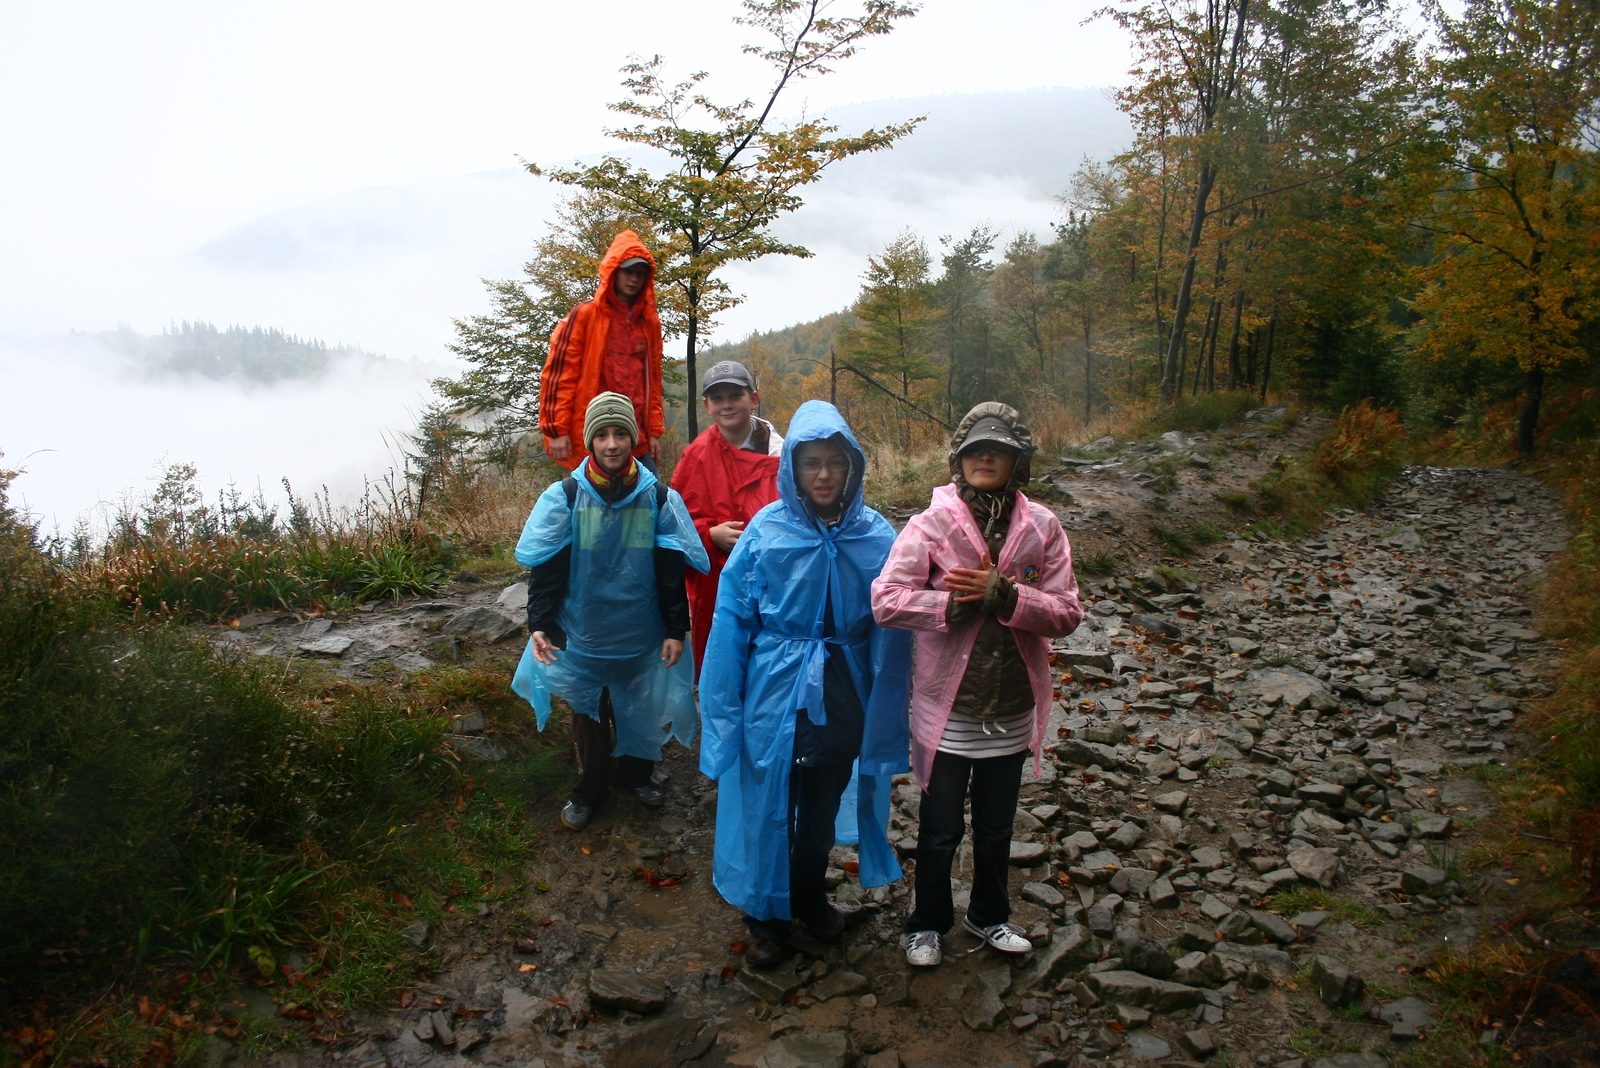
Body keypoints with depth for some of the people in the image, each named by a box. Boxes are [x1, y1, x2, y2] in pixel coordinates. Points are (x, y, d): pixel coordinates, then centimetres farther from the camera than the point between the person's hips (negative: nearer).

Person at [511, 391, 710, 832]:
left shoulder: (658, 498, -6)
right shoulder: (564, 497, -8)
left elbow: (671, 572, -2)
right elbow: (545, 568, -5)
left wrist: (675, 629, -3)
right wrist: (539, 625, -10)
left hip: (641, 636, 1)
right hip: (581, 635, 0)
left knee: (639, 710, 15)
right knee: (589, 713, 14)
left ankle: (636, 772, 41)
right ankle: (589, 789, 33)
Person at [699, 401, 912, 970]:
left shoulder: (876, 535, -8)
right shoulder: (765, 532, -13)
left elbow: (892, 630, -3)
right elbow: (731, 623, -9)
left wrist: (888, 708, -3)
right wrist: (722, 709, -9)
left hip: (843, 700, 2)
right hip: (774, 694, -2)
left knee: (822, 811, 20)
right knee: (770, 808, 12)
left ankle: (811, 903, 44)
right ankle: (766, 919, 35)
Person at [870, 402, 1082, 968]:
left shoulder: (1042, 528, -4)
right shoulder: (931, 524, -11)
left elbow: (1066, 612, -9)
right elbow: (886, 601, -19)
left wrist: (1005, 596, -23)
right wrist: (956, 602, -23)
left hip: (1012, 711, 3)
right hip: (947, 709, -3)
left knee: (996, 828, 22)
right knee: (940, 830, 14)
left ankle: (989, 914, 46)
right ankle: (926, 923, 38)